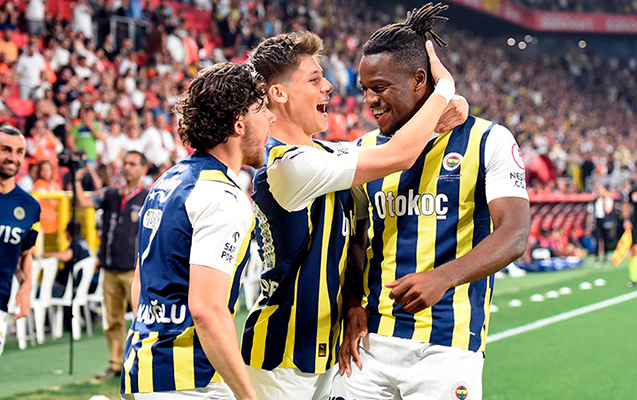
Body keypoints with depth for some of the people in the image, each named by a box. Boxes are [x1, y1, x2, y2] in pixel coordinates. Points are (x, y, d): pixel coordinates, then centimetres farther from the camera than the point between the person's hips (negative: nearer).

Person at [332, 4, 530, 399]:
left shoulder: (488, 141, -2)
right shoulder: (366, 150, 12)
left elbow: (514, 236, -12)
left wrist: (443, 278, -26)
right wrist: (354, 305, 3)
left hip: (447, 347, -4)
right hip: (372, 340, 4)